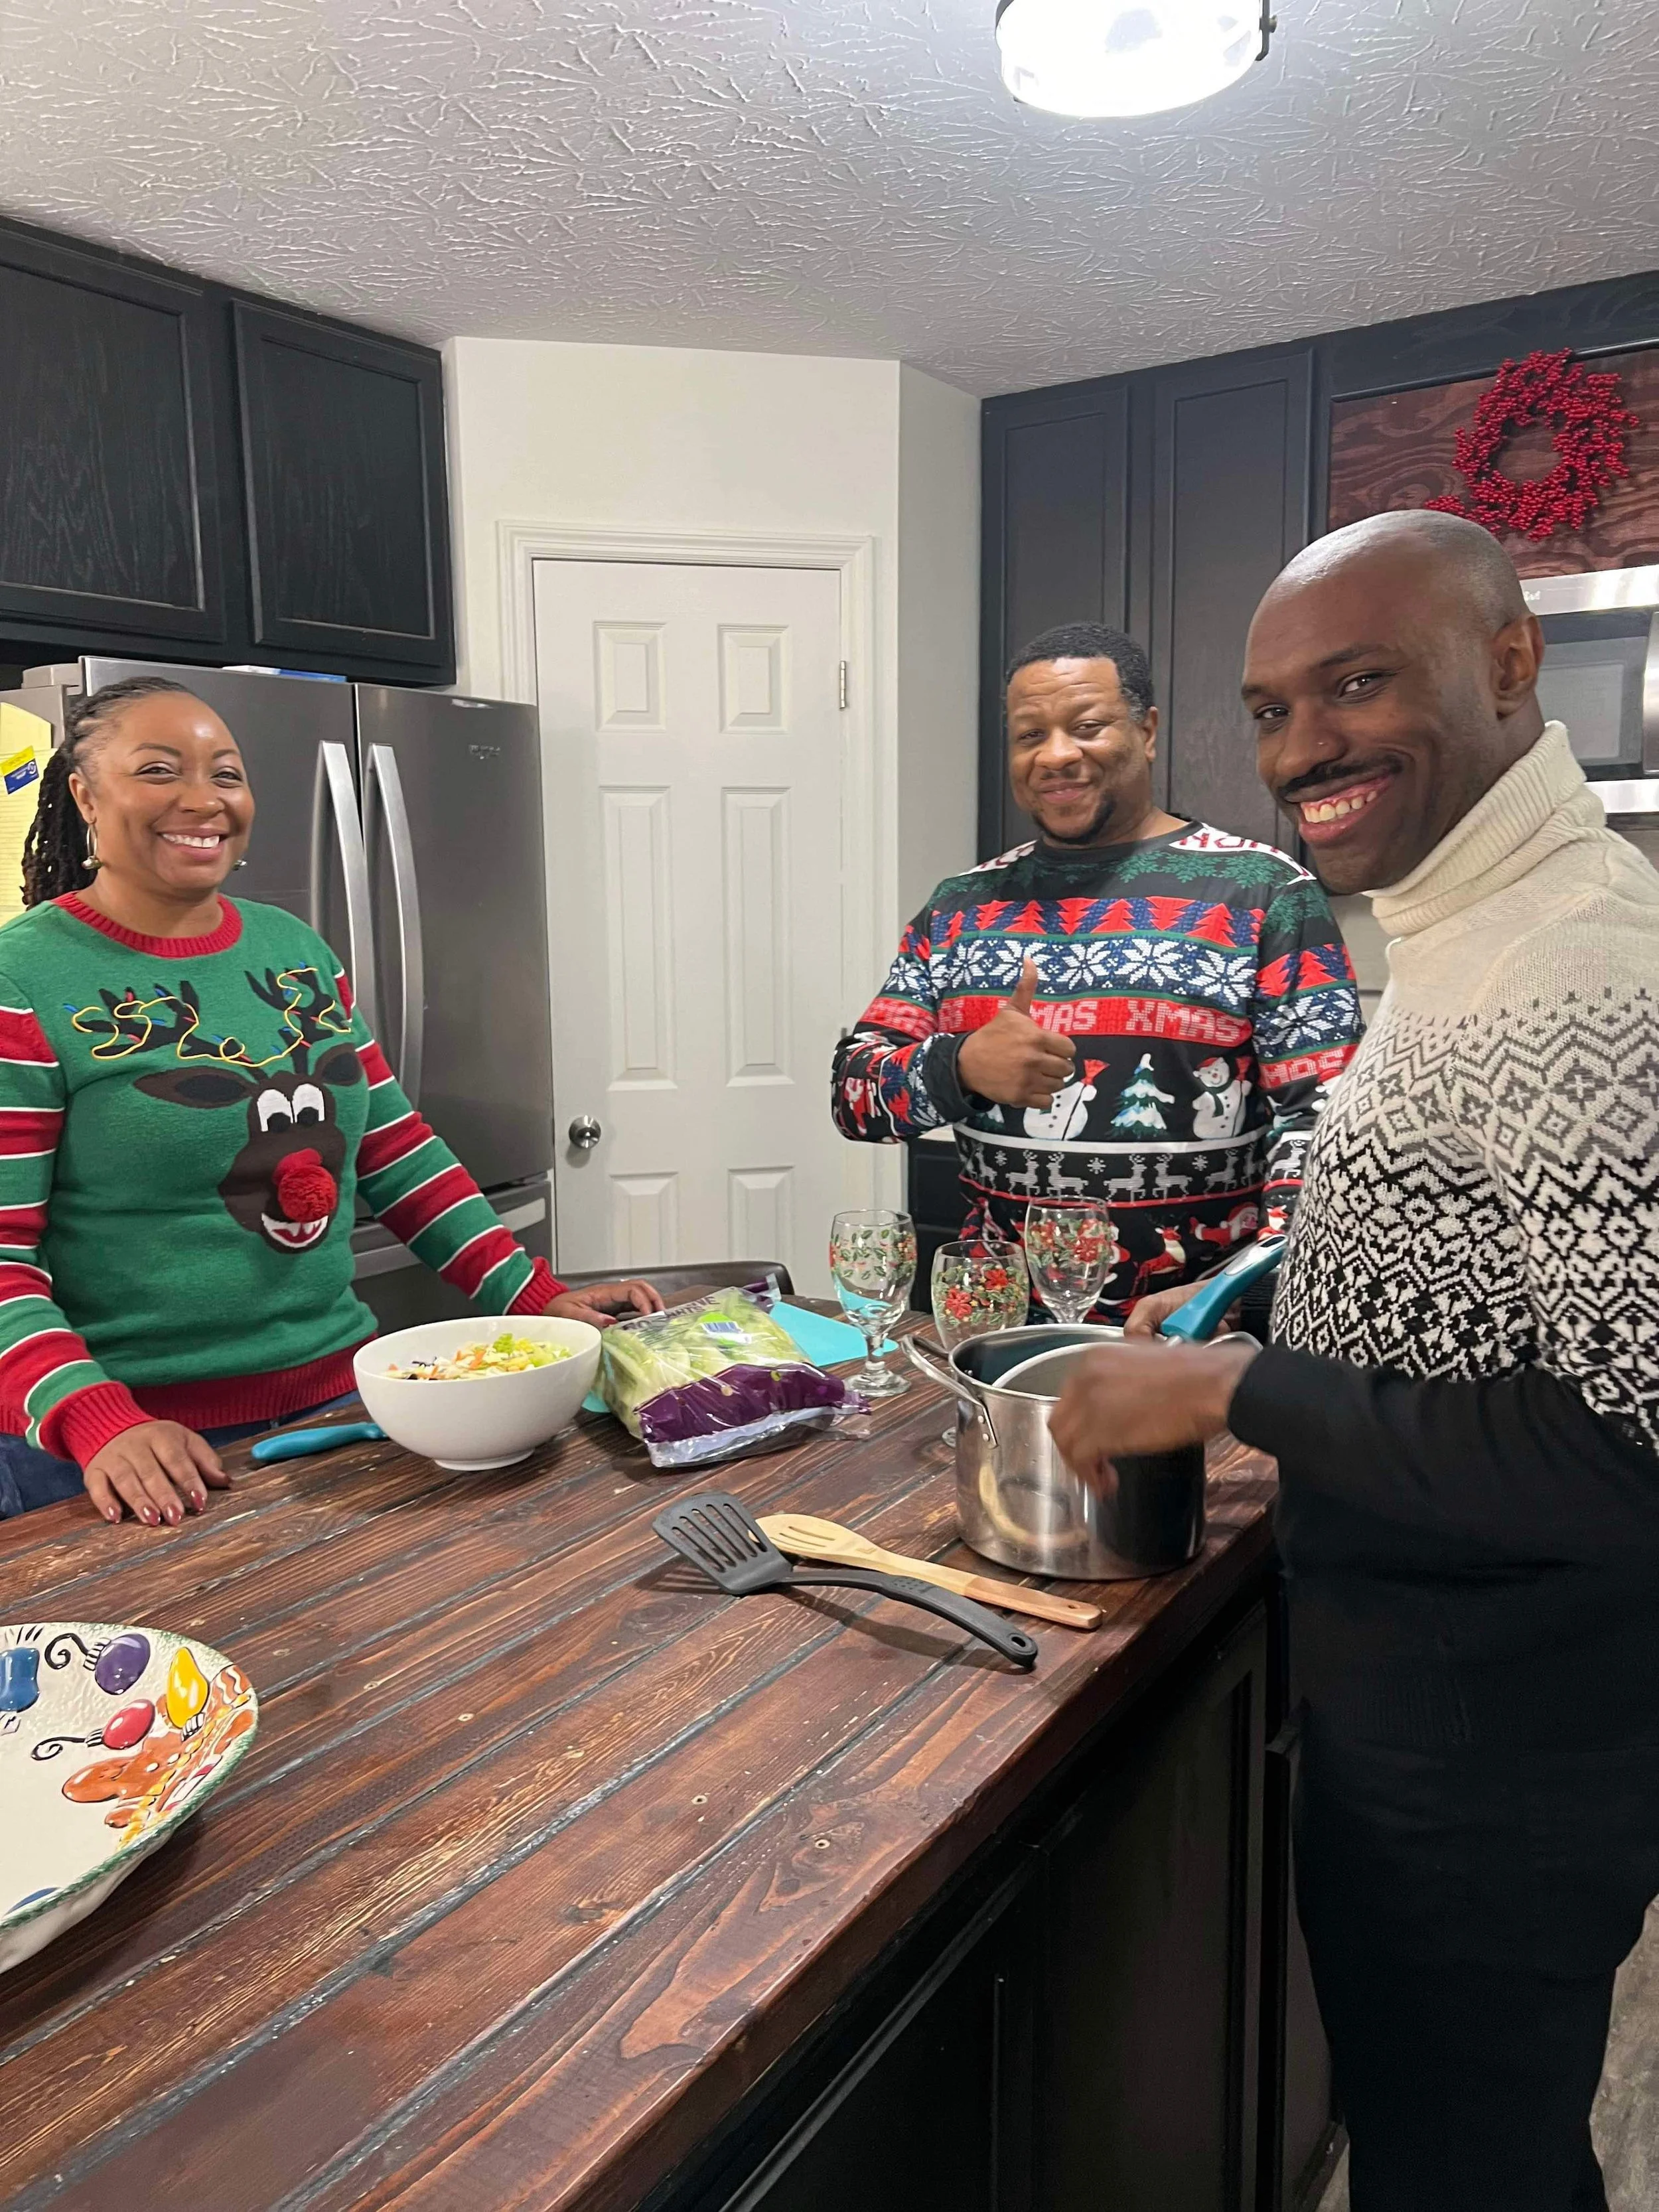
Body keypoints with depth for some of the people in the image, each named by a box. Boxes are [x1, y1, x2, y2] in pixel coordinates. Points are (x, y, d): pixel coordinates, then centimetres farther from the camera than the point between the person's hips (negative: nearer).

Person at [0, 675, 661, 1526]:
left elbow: (399, 1156, 9)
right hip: (141, 1444, -5)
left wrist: (536, 1296, 2)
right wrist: (101, 1426, -27)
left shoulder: (296, 950, 7)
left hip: (337, 1393, 6)